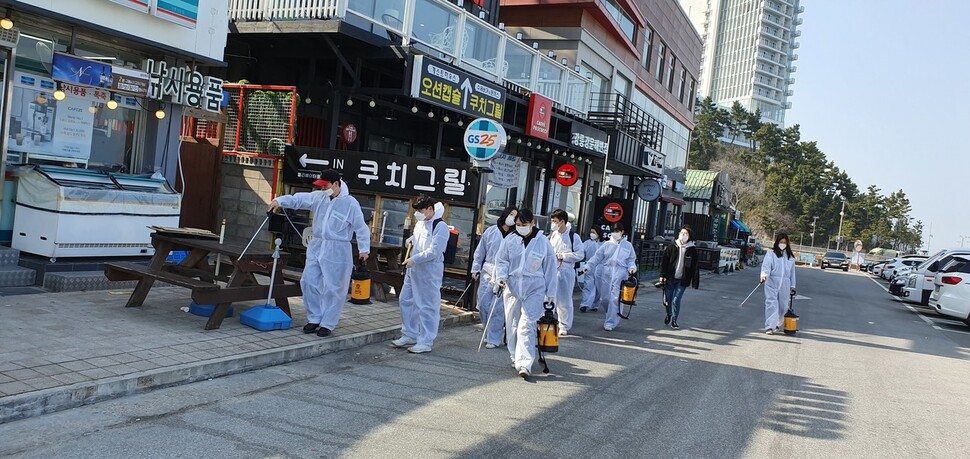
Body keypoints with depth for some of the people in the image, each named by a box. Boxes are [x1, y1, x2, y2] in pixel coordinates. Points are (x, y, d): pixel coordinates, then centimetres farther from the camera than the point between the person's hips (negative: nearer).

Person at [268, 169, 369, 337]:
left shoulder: (350, 203, -11)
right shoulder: (318, 197, 4)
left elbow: (361, 228, -9)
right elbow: (298, 199, 1)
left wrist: (364, 249, -13)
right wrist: (279, 201, -15)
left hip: (337, 251, -6)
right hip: (316, 247, 6)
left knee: (333, 288, 0)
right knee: (309, 282, 9)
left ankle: (327, 324, 12)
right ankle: (314, 318, 23)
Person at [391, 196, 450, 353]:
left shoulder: (440, 227, -15)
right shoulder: (420, 223, 12)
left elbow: (434, 252, -21)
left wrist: (414, 259, -19)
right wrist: (411, 240, 12)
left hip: (429, 272, -10)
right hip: (414, 270, 10)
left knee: (428, 307, -3)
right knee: (406, 300, 16)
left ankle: (426, 342, 5)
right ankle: (410, 335, 29)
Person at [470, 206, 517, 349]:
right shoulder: (490, 231, 8)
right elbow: (480, 251, 13)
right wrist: (476, 268, 10)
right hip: (487, 273, 4)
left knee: (497, 308, -5)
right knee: (483, 305, 6)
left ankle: (494, 339, 6)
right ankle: (489, 333, 26)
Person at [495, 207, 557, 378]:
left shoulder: (543, 242, 0)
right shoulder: (509, 241, 3)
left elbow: (550, 268, 5)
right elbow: (501, 261, 10)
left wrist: (551, 293, 5)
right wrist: (501, 276, -11)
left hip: (534, 288, -3)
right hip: (512, 286, 3)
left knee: (527, 325, -12)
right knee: (512, 324, 10)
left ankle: (524, 363, -16)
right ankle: (515, 357, 26)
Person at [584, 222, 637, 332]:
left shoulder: (628, 245, 9)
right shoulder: (607, 244, 9)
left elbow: (631, 259, 13)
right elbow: (597, 257, 5)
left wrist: (632, 267, -7)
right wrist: (588, 267, -5)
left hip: (620, 275, -1)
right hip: (605, 273, 1)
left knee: (615, 299, -5)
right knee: (604, 298, 1)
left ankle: (610, 323, 3)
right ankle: (613, 317, 26)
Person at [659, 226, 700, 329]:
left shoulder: (692, 250, -1)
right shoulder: (671, 247, 0)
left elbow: (695, 267, 1)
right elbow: (664, 261, 0)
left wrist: (695, 282, -4)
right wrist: (662, 275, -8)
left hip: (682, 280, -1)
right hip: (669, 279, 1)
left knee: (676, 300, -6)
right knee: (667, 299, 6)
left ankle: (674, 320, 13)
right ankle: (669, 315, 36)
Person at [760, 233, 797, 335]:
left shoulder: (790, 256, 15)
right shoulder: (771, 253, 2)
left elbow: (792, 271, 18)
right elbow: (766, 265, -11)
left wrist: (792, 285, 16)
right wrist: (764, 274, -30)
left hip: (785, 284, 4)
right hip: (772, 282, -4)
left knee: (783, 305, 7)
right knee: (771, 304, -10)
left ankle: (777, 324, 26)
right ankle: (769, 327, -11)